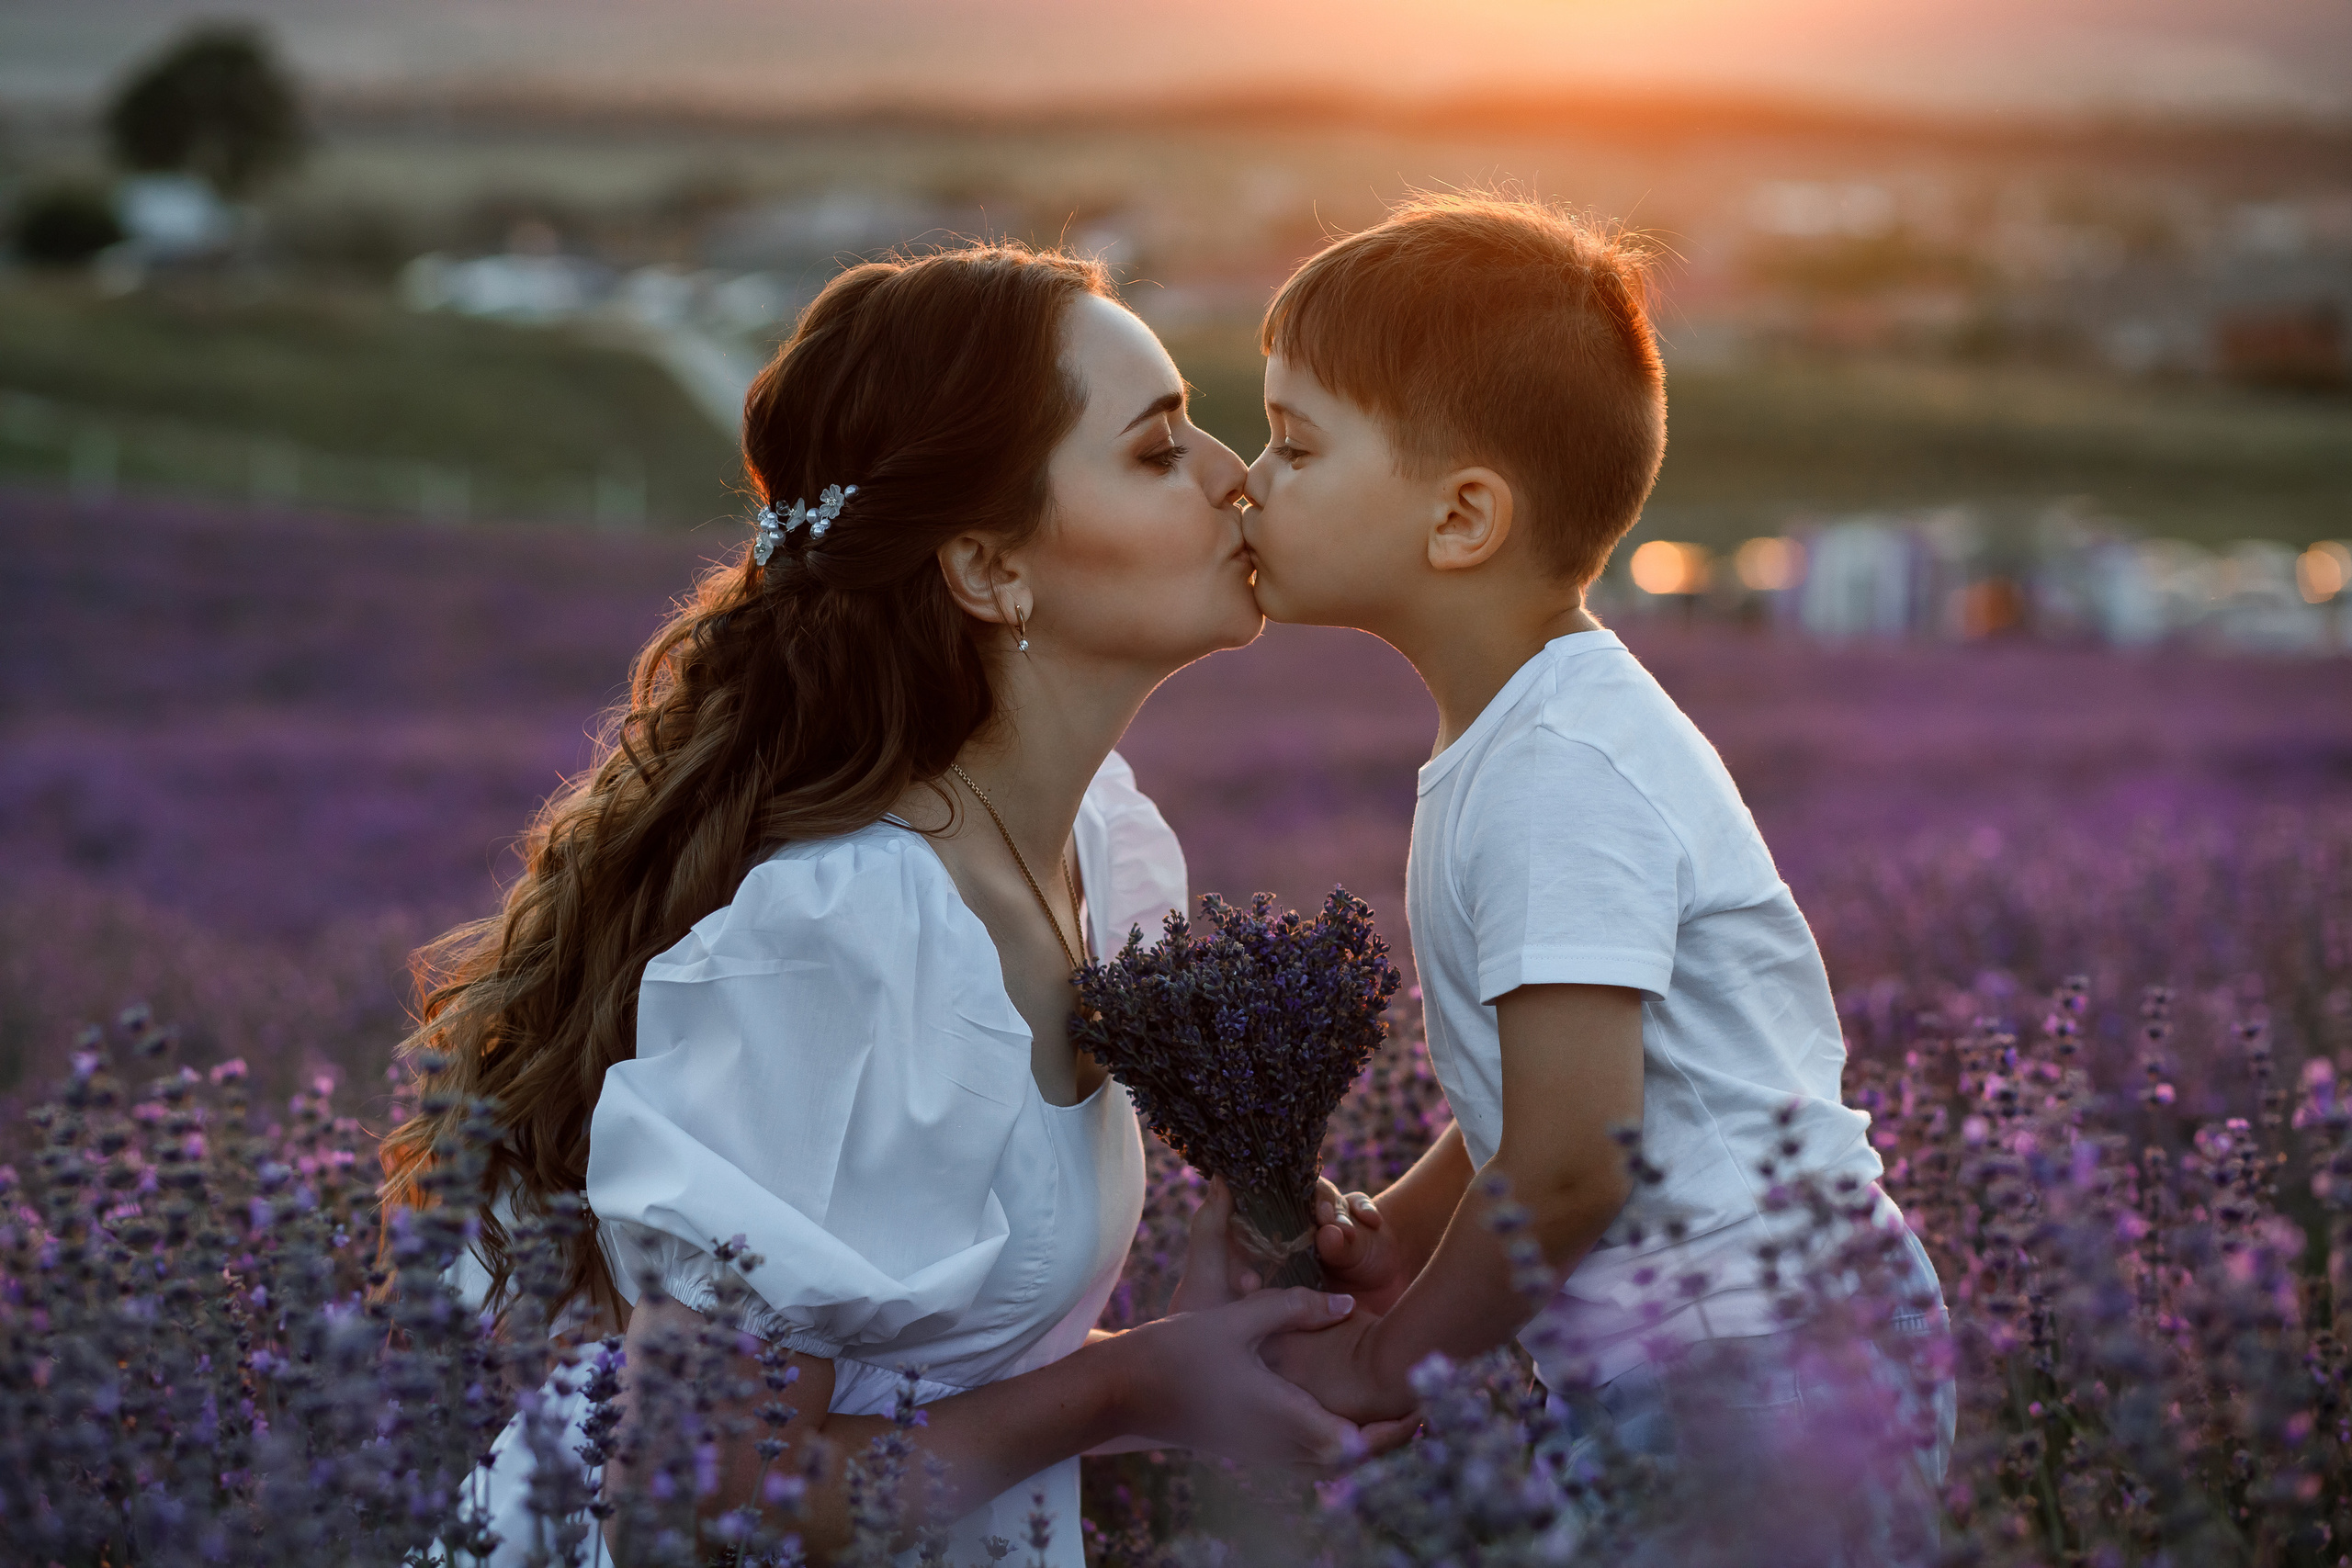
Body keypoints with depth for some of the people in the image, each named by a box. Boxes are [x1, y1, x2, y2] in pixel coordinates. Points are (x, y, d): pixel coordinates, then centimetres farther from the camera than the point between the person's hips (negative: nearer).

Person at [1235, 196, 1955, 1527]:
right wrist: (1400, 1236, 10)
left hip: (1751, 1354, -9)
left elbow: (1571, 1163, -21)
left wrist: (1386, 1359, -9)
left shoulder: (1562, 776, -20)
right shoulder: (1539, 735, 11)